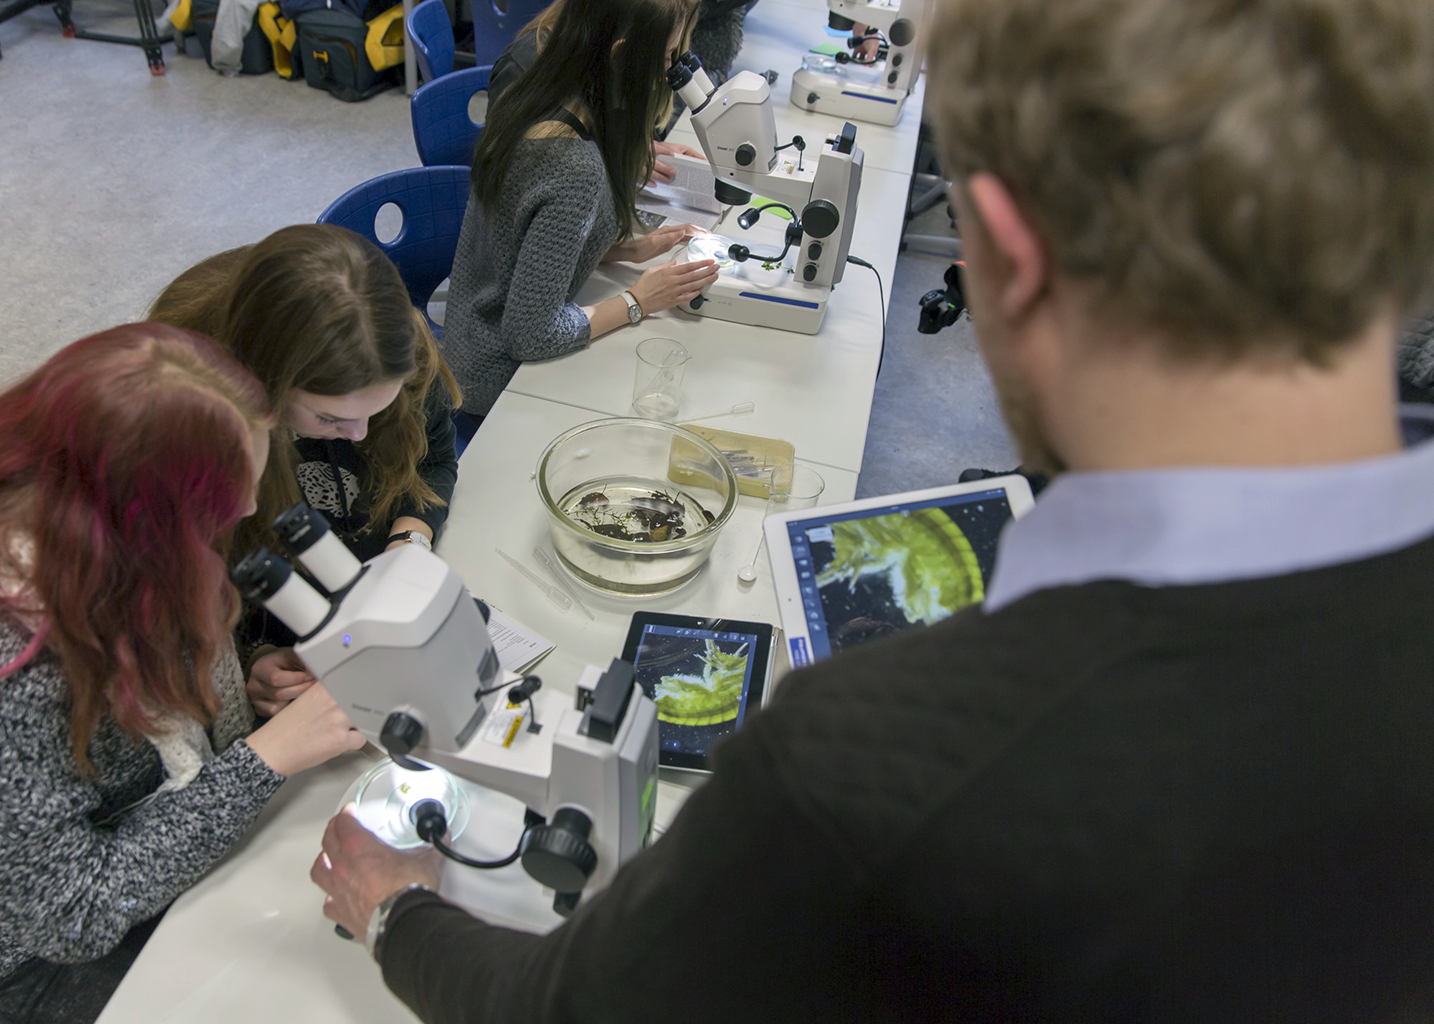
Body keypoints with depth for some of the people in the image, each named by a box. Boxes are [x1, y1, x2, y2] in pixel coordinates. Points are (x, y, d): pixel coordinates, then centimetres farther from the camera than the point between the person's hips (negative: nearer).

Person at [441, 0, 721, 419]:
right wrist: (637, 302, -15)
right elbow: (528, 334, -27)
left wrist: (630, 249, 2)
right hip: (499, 379, -8)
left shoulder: (527, 103, -4)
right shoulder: (576, 170, -31)